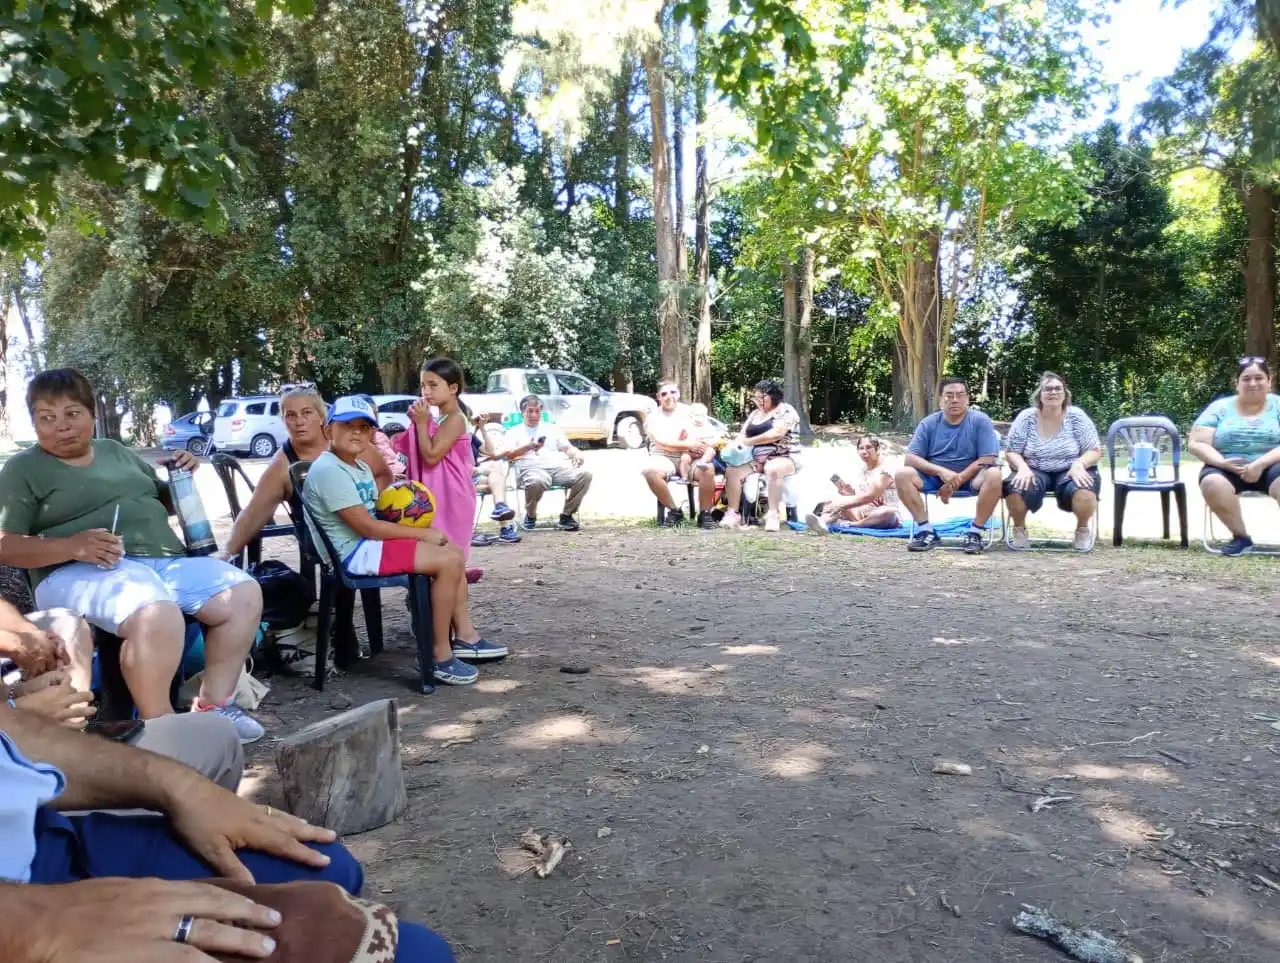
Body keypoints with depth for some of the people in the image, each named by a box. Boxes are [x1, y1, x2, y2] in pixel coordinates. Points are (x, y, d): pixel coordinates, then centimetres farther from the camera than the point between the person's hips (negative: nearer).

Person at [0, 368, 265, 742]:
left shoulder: (115, 451, 23)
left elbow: (165, 501, 32)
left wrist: (182, 477, 8)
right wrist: (73, 546, -20)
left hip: (166, 559, 7)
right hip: (81, 572, -7)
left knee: (245, 594, -12)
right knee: (157, 616, -38)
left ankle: (213, 704, -6)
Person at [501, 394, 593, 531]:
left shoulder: (551, 428, 29)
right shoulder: (514, 431, 19)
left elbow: (567, 447, 21)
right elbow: (507, 455, 3)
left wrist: (577, 454, -4)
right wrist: (529, 447, -14)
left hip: (558, 466, 4)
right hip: (531, 468, -3)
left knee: (585, 475, -25)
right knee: (537, 482, -42)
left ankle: (567, 515, -13)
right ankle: (530, 516, -12)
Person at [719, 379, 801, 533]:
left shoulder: (785, 411, -5)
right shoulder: (755, 414, 18)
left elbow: (776, 434, -21)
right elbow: (742, 434, 11)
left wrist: (748, 441, -21)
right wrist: (735, 445, -14)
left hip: (783, 458, -7)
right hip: (757, 459, 7)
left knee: (772, 469, -39)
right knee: (732, 471, -16)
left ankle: (773, 514, -34)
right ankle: (732, 513, -15)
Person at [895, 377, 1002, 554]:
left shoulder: (980, 420, -7)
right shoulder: (929, 423, -1)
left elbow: (987, 459, -13)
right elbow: (911, 458, -8)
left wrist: (955, 482, -20)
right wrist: (942, 471, -24)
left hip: (970, 477, -2)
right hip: (935, 476, 2)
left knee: (993, 475, -33)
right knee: (902, 474, -24)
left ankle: (975, 532, -20)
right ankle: (927, 531, -17)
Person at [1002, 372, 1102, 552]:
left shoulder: (1077, 416, -3)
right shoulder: (1026, 417, -3)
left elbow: (1095, 451, -2)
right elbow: (1011, 452, -1)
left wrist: (1079, 464, -24)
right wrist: (1022, 467, -23)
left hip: (1069, 471, 0)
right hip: (1035, 471, 0)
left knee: (1084, 492, -35)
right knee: (1016, 489, -34)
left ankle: (1083, 529, 1)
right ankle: (1019, 528, -1)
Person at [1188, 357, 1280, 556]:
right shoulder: (1220, 407, 10)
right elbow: (1196, 444, 1)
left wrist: (1260, 464, -22)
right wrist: (1223, 463, -16)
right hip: (1228, 469, 1)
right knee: (1212, 483, -34)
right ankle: (1241, 536, -14)